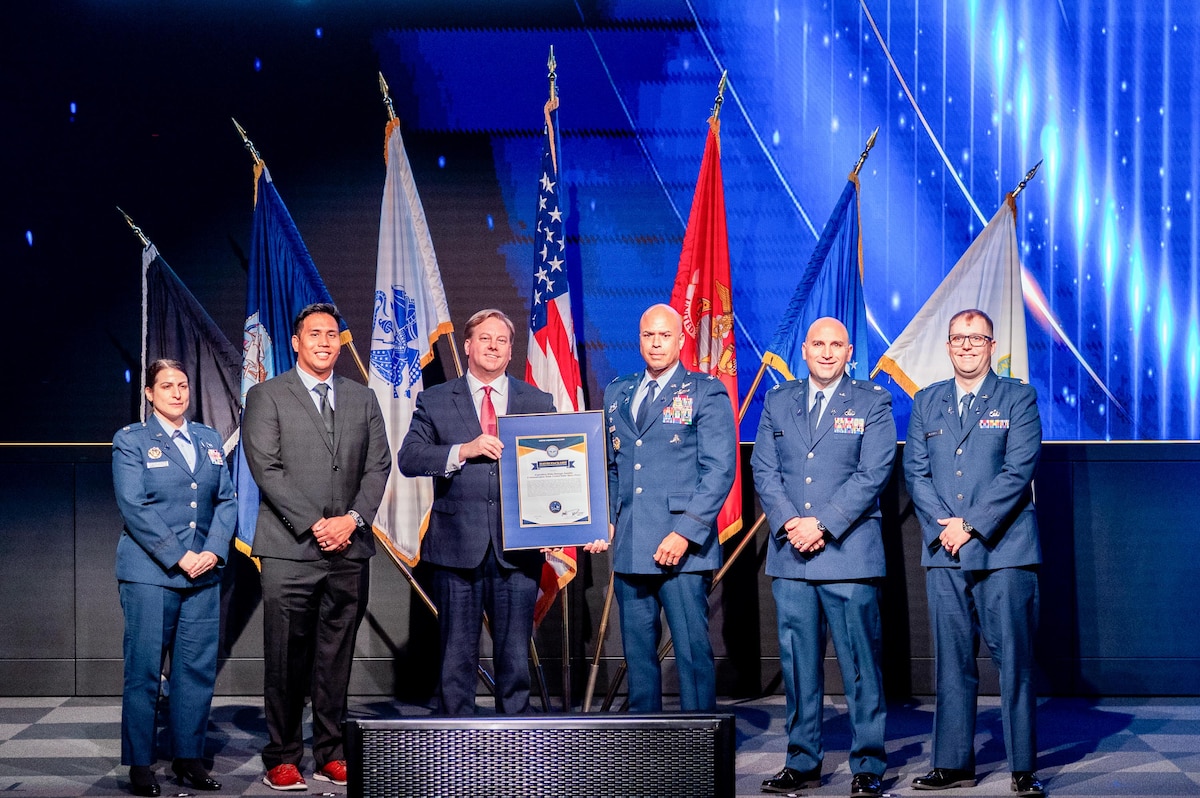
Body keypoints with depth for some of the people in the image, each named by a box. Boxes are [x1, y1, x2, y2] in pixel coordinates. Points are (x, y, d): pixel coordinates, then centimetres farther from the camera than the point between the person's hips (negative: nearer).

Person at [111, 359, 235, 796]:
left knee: (199, 668, 4)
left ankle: (188, 757, 13)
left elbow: (226, 500, 12)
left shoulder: (209, 439, 16)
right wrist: (179, 557, -13)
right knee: (143, 669, -3)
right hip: (150, 572, -4)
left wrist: (213, 551, -5)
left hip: (204, 574, 4)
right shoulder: (131, 440, 2)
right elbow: (133, 507, -7)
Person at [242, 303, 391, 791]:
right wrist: (314, 525, -12)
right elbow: (266, 468, -5)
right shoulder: (266, 397, 4)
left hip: (350, 551, 4)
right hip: (289, 550, -3)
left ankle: (331, 756, 12)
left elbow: (378, 466, 9)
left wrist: (354, 518, -7)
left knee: (336, 660, 6)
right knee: (285, 661, -3)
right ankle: (282, 759, 4)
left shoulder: (363, 399, 16)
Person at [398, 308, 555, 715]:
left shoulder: (539, 403, 12)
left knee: (515, 660, 3)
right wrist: (464, 450, -17)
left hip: (517, 548, 1)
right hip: (457, 548, -1)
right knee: (456, 659, 4)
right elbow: (409, 459, -3)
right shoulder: (434, 401, 8)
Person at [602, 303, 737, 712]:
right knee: (637, 651, 8)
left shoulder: (706, 392, 1)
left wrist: (686, 532, -14)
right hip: (629, 549, 5)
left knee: (693, 651, -5)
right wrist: (606, 518, 5)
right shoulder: (617, 394, 17)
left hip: (682, 550, -5)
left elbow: (720, 469, -6)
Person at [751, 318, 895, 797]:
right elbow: (764, 470, 8)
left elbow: (873, 475, -5)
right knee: (798, 665, 7)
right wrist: (789, 523, -8)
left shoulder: (872, 404, 4)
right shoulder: (777, 402, 14)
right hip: (789, 555, 3)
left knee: (860, 664, -3)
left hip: (849, 551, -3)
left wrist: (823, 525, -13)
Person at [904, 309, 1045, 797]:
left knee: (1014, 660, -3)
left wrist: (971, 526, -12)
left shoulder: (1017, 399, 4)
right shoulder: (926, 403, 15)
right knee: (952, 663, 6)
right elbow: (915, 471, 7)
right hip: (944, 554, 3)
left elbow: (1018, 471, -6)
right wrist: (943, 526, -8)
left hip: (1004, 550, -3)